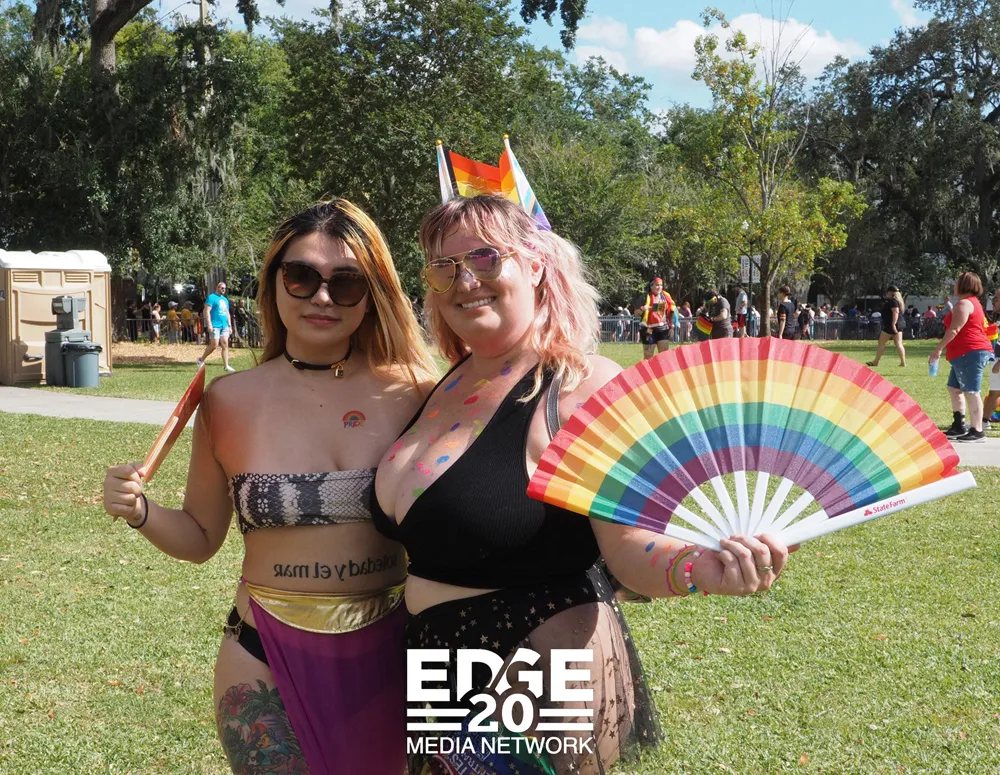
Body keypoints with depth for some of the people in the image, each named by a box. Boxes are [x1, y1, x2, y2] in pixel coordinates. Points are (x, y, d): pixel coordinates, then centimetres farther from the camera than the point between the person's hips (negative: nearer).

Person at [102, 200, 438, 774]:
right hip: (268, 661, 0)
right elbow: (201, 537, 6)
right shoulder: (230, 401, -5)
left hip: (387, 656, 1)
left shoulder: (411, 393, -8)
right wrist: (141, 511, -12)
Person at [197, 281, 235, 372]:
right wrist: (209, 324, -19)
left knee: (225, 345, 0)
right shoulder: (212, 298, -5)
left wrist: (230, 325, 17)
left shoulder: (225, 299, 19)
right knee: (214, 345, -8)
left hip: (224, 326, 7)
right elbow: (207, 311, -12)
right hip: (215, 326, -7)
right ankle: (201, 359, 11)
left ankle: (226, 366, 1)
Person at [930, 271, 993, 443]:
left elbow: (955, 330, -18)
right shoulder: (973, 302, 23)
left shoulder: (964, 303, -11)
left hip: (970, 353, -11)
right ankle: (959, 426, 20)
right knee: (954, 388, 16)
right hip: (968, 354, 11)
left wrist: (938, 348, -14)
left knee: (971, 392, -11)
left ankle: (977, 431, -11)